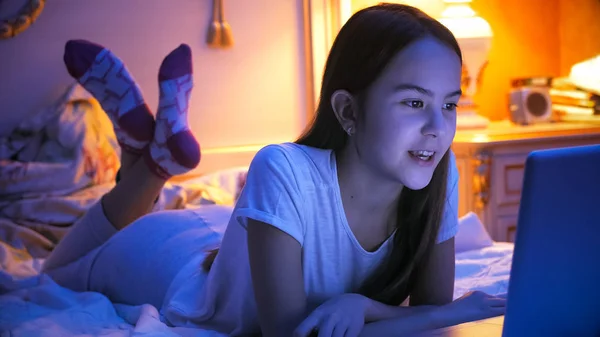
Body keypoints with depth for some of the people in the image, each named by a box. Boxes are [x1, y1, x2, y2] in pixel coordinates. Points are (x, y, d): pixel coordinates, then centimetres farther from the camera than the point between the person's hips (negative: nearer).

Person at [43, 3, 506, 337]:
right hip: (187, 279, -4)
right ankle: (153, 155, 20)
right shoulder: (285, 173, -44)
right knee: (60, 274, 24)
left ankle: (166, 139, 29)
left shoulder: (438, 173, -28)